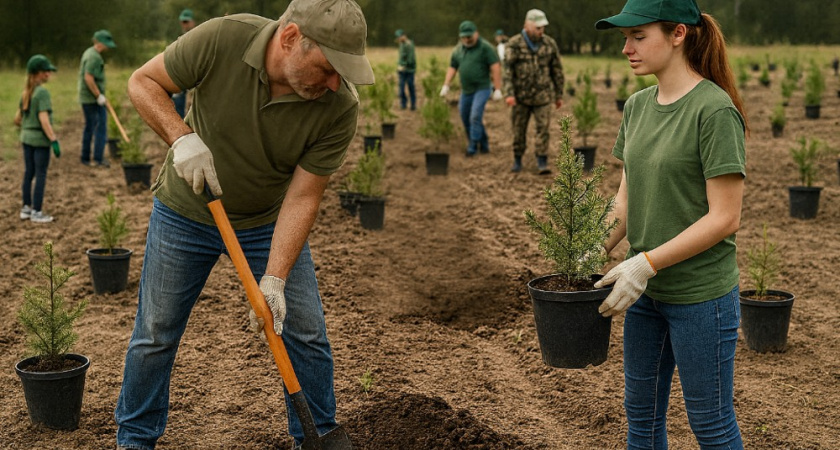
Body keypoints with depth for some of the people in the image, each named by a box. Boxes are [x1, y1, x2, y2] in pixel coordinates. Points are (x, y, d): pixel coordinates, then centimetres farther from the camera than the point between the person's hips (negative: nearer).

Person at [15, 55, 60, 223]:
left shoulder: (25, 93, 8)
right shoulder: (42, 92, -16)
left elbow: (17, 119, 12)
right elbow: (44, 119, -23)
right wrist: (54, 140, -23)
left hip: (26, 138, 8)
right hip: (41, 139, -8)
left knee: (28, 173, 15)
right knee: (41, 175, 1)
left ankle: (26, 209, 23)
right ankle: (37, 212, 5)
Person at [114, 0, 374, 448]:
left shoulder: (339, 107, -26)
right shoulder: (221, 39, -29)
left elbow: (302, 198, -21)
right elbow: (143, 81, -14)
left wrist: (274, 280, -27)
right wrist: (181, 136, -30)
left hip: (269, 222, 1)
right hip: (186, 211, -1)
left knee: (306, 335, 2)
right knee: (156, 334, 8)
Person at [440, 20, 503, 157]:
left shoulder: (485, 47, -9)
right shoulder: (458, 50, 10)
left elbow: (495, 68, -12)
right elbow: (452, 68, 15)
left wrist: (498, 89, -16)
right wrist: (446, 86, 5)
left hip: (481, 89, -7)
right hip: (466, 91, 7)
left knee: (475, 117, -17)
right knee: (466, 119, 9)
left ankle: (473, 147, -10)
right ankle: (484, 145, 21)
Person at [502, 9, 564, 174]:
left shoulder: (550, 44, 0)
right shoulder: (514, 44, -6)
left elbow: (557, 70, 8)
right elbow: (507, 69, -9)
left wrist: (559, 95, 10)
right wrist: (509, 93, -19)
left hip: (543, 95, 1)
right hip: (520, 96, 0)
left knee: (543, 128, -6)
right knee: (519, 130, 7)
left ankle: (542, 163, -2)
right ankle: (517, 161, 22)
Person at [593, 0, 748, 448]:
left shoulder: (714, 110, -17)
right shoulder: (637, 107, 5)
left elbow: (724, 218, -19)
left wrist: (646, 263, -22)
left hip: (701, 295, -7)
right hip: (647, 292, 7)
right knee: (641, 411, 18)